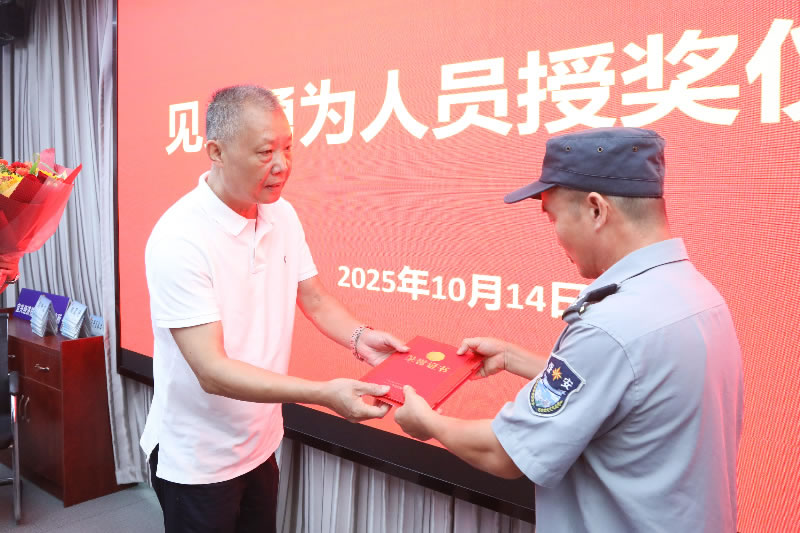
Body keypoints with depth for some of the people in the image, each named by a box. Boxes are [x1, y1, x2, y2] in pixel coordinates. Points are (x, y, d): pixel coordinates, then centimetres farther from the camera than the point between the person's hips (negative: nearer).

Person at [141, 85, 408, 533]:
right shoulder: (179, 239, -25)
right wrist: (324, 394, -35)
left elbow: (314, 297, 5)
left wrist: (358, 337, -14)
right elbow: (211, 371, -28)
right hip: (197, 461, -6)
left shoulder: (281, 214, -4)